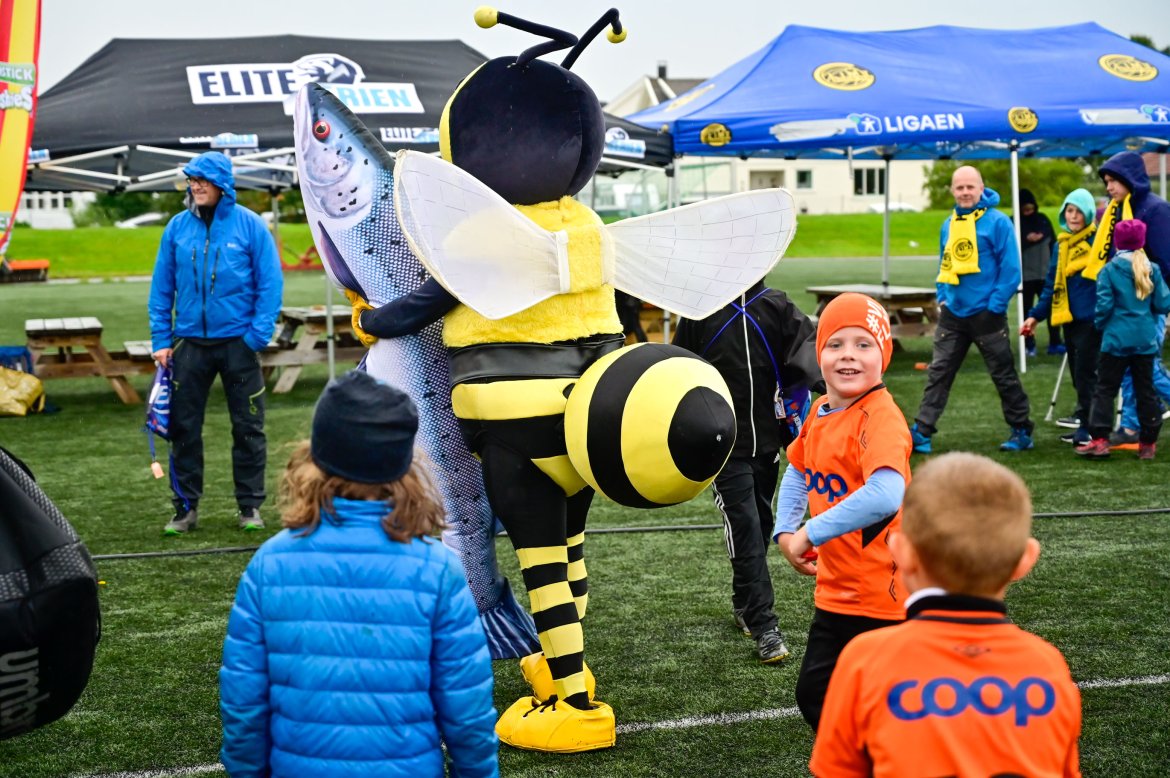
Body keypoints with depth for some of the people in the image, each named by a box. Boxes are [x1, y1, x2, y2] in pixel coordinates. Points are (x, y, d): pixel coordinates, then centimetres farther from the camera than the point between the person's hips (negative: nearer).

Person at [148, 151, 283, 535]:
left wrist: (259, 334, -12)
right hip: (189, 342, 2)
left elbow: (270, 282, -4)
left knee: (248, 428, 5)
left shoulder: (249, 225, -5)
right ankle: (185, 507, 15)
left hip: (238, 341, -2)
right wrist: (160, 340, 1)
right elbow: (162, 287, 7)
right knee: (183, 427, 5)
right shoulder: (177, 228, 3)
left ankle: (250, 507, 16)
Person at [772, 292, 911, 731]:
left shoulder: (880, 417, -22)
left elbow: (885, 496, -38)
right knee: (814, 695, 18)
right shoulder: (820, 412, 4)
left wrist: (811, 533, -28)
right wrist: (785, 530, 9)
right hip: (835, 592, 9)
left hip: (878, 595, -9)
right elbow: (799, 469, 24)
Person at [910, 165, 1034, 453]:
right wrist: (943, 298, 10)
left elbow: (1010, 269, -11)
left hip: (986, 314, -5)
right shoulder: (948, 225, 10)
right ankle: (921, 433, 0)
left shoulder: (997, 222, -9)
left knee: (1004, 376, 5)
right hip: (953, 314, 6)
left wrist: (995, 306, -15)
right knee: (938, 374, 1)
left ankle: (1022, 432, 17)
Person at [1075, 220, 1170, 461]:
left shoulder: (1109, 270, -8)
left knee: (1105, 389, 3)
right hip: (1146, 340, 3)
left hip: (1117, 339, -3)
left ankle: (1099, 440, -4)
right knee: (1146, 390, 10)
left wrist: (1100, 324, 8)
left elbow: (1104, 305, -12)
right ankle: (1148, 443, 13)